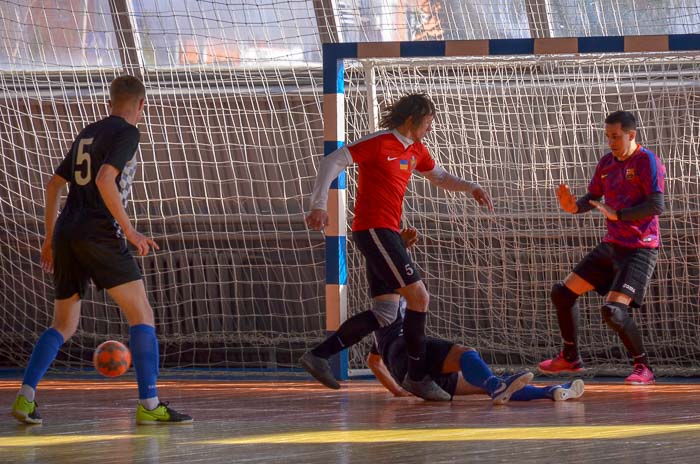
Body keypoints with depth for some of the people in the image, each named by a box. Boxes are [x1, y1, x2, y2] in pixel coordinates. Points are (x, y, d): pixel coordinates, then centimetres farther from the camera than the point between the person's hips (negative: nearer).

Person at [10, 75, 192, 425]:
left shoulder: (87, 134, 21)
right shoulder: (126, 133, -3)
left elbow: (54, 185, 25)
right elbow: (105, 180, -18)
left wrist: (50, 237, 30)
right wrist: (129, 230, -15)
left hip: (66, 237, 8)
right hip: (99, 235, -8)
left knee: (63, 325, 14)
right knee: (142, 315, -5)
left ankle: (25, 397, 0)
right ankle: (149, 405, -14)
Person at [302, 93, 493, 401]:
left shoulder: (415, 150, 15)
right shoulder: (379, 144, -11)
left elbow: (439, 176, 31)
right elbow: (331, 163, -12)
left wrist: (470, 188, 13)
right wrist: (319, 206, -21)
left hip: (386, 234, 10)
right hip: (373, 229, -10)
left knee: (385, 313, 7)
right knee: (419, 297, -12)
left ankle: (318, 356, 9)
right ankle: (417, 376, -3)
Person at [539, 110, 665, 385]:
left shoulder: (647, 161, -13)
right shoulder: (606, 163, 10)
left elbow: (656, 206, -21)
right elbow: (593, 198, 17)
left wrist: (616, 215, -24)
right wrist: (574, 207, -5)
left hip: (639, 250, -9)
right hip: (611, 246, 9)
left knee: (613, 311, -23)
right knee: (563, 293, 11)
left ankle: (643, 368, -6)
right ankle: (570, 358, 26)